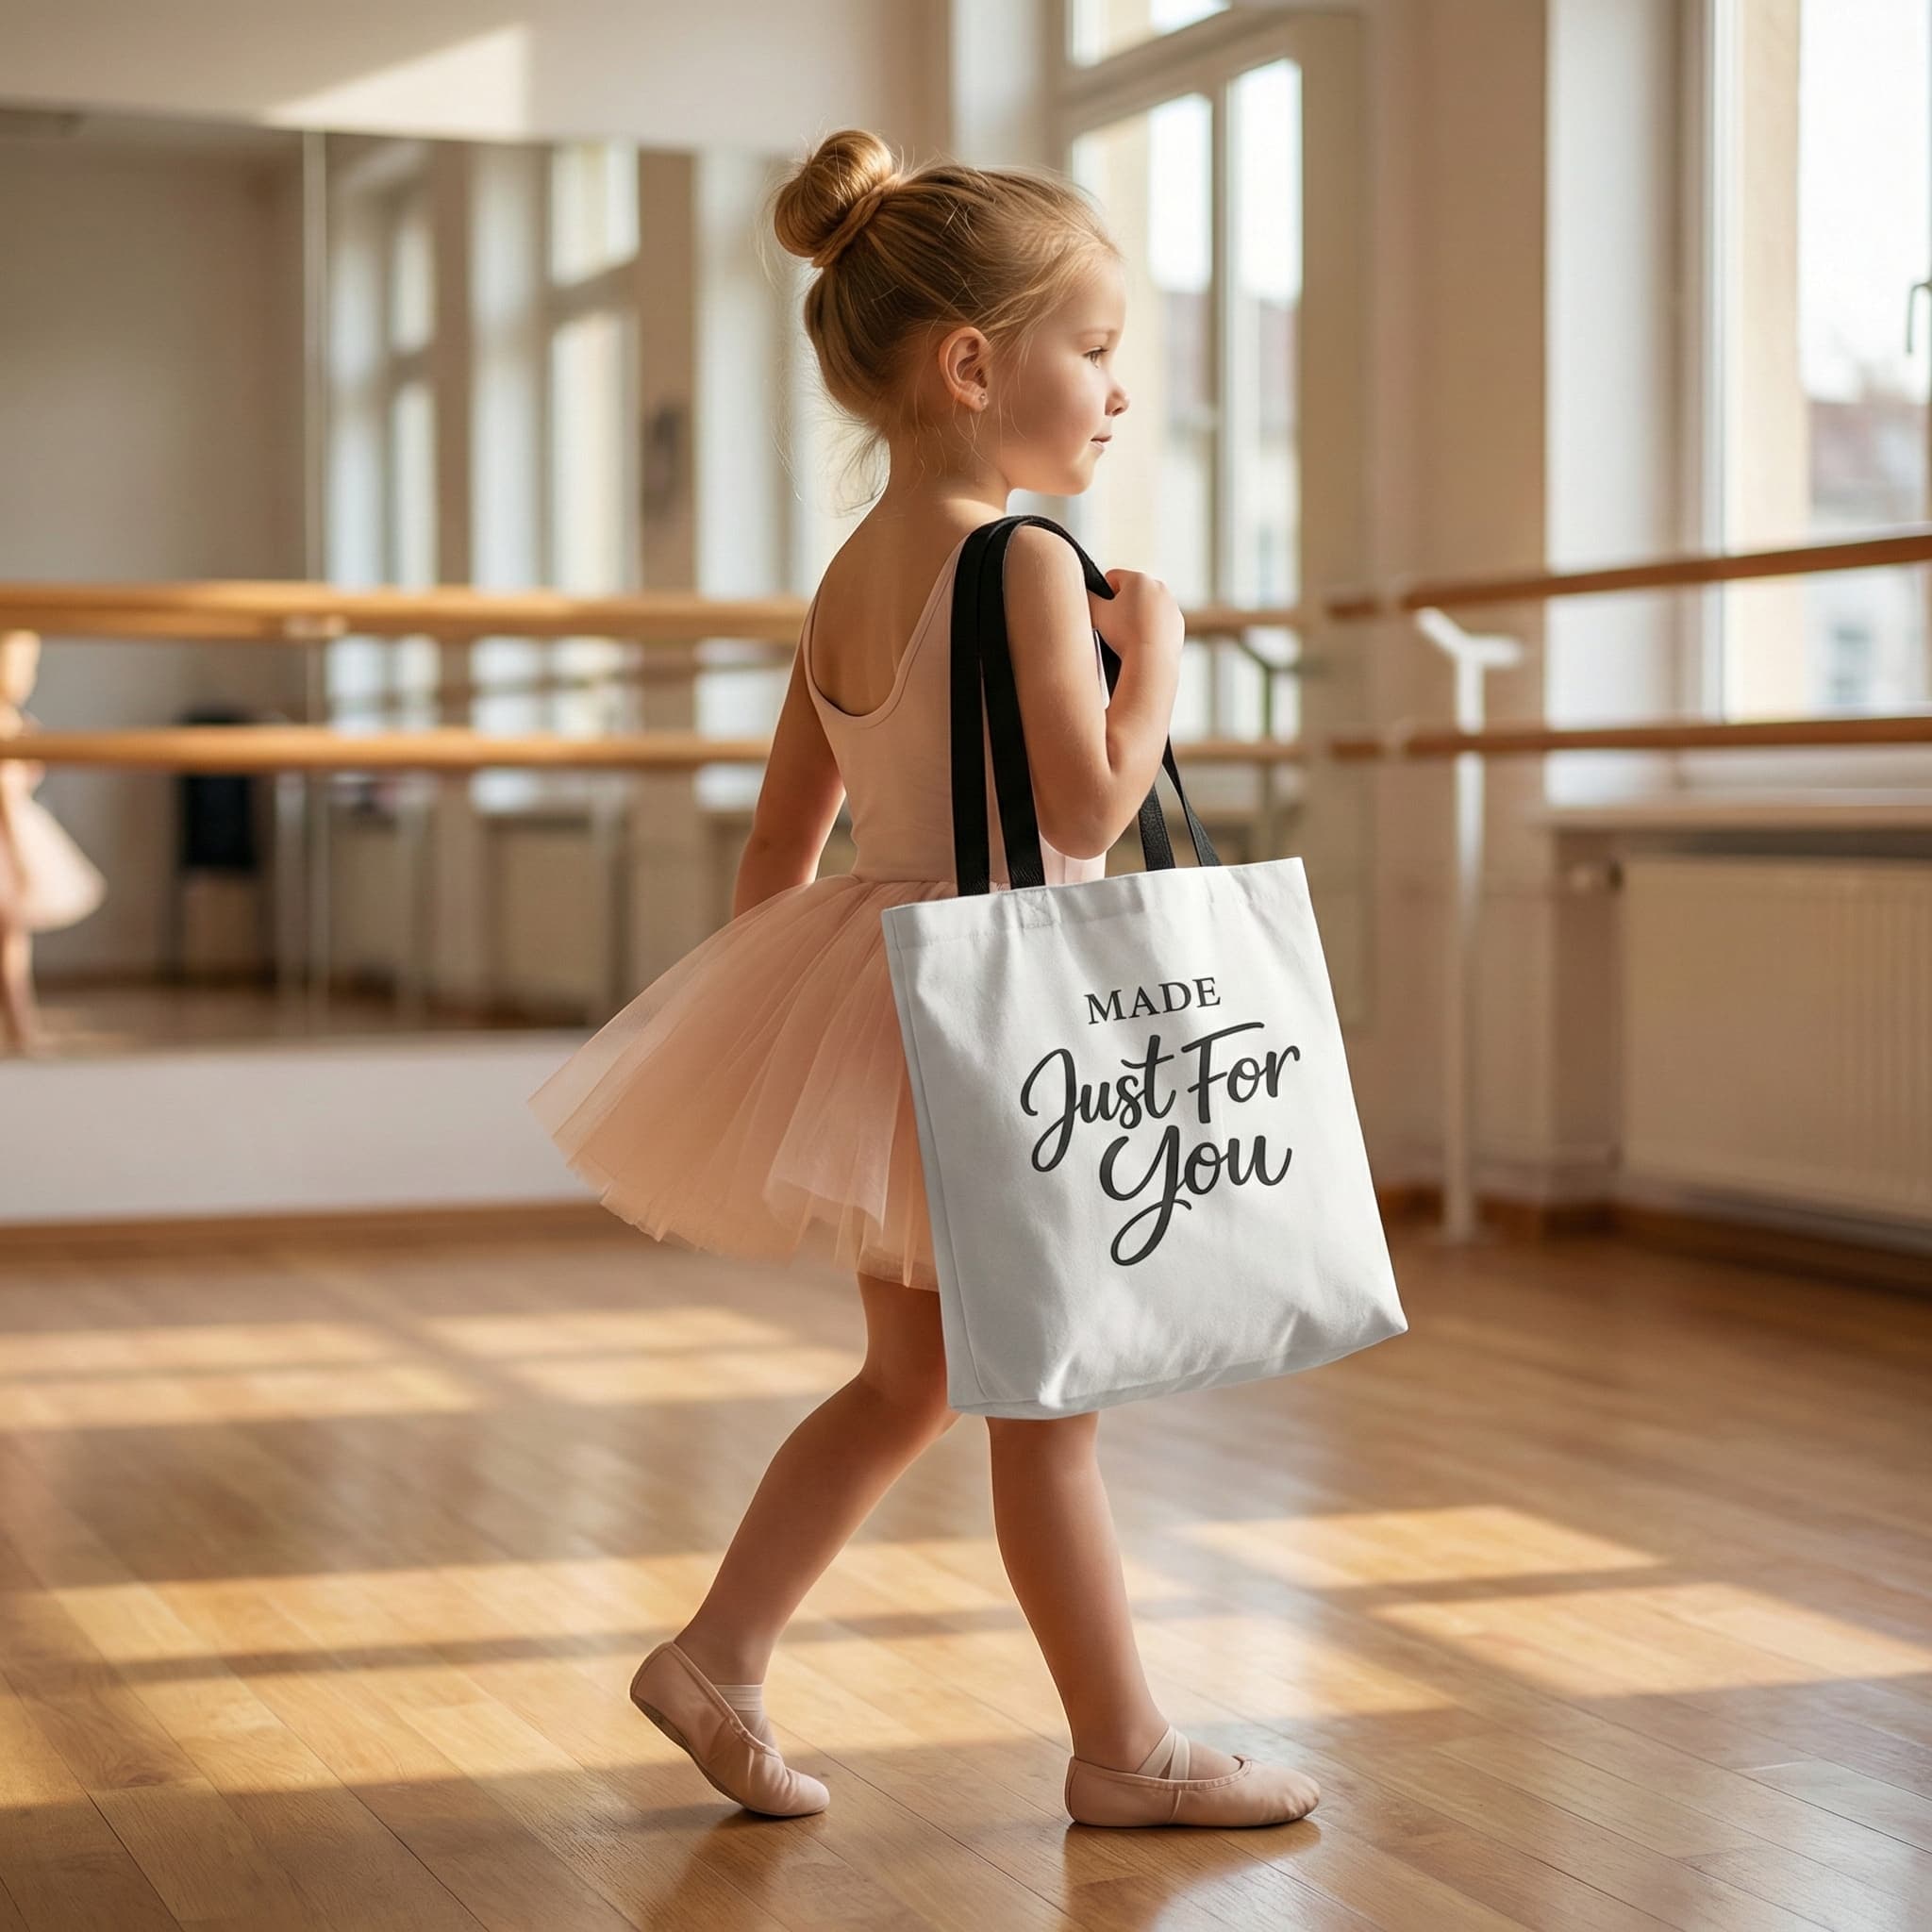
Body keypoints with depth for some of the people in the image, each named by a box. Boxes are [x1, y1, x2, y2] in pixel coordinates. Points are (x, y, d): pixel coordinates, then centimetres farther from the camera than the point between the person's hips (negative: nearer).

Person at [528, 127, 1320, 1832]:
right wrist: (1152, 653, -8)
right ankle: (1124, 1750, 15)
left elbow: (779, 847, 12)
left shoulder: (850, 577, 8)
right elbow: (1085, 811, -23)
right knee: (1045, 1403, 2)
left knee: (908, 1380, 20)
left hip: (868, 991, 9)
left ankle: (719, 1652, 21)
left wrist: (777, 1021, 21)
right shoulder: (1024, 562, -17)